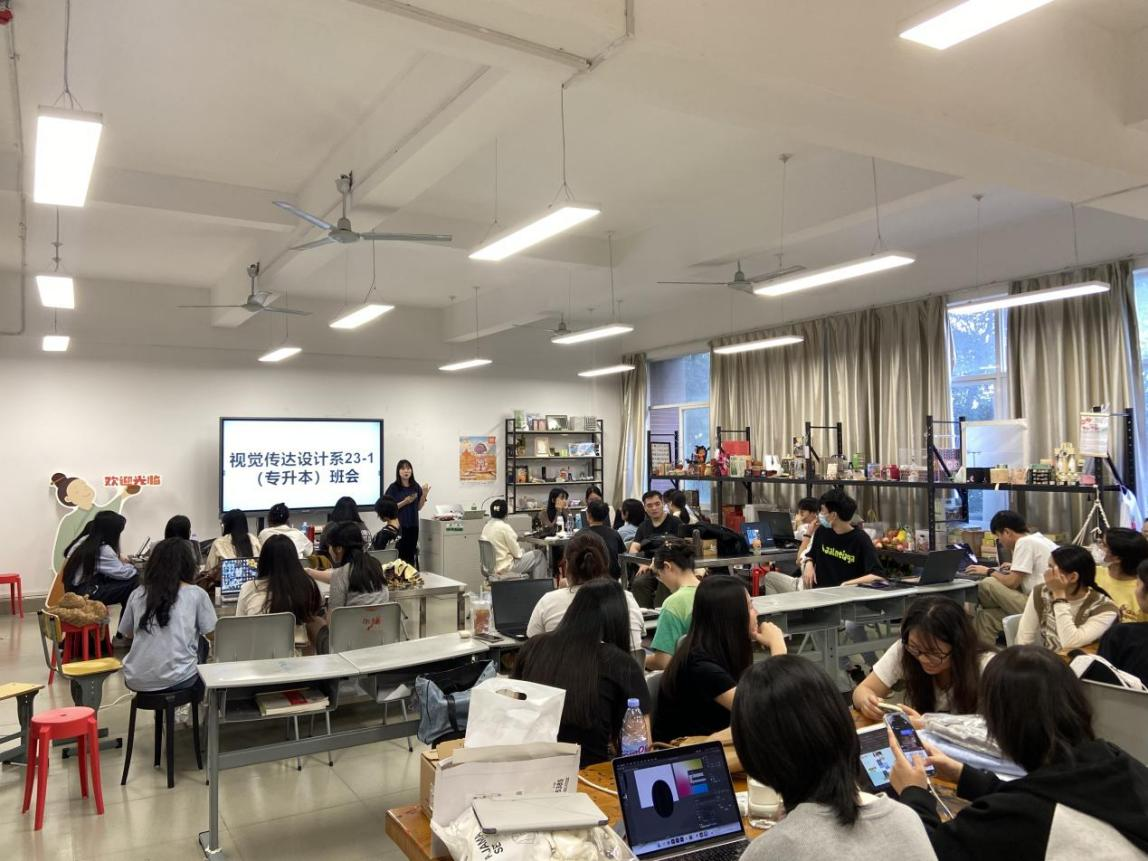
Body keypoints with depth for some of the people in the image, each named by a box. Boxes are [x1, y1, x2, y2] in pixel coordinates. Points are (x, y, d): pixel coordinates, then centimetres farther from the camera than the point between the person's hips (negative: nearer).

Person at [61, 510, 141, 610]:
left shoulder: (85, 542, 9)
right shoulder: (103, 550, -17)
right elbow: (123, 573, -16)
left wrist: (119, 561, 11)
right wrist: (132, 566, 5)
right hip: (85, 594, -9)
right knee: (133, 582, -15)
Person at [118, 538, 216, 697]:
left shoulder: (137, 594, 4)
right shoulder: (196, 594, -4)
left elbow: (127, 635, 17)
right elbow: (212, 634, 3)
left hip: (135, 681, 4)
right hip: (176, 680, -3)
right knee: (201, 644, 28)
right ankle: (195, 704, 37)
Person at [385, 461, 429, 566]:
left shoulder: (416, 487, 5)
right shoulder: (394, 487, -6)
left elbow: (419, 507, 10)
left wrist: (424, 495, -5)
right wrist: (404, 502, -18)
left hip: (413, 526, 4)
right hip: (399, 526, -4)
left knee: (412, 554, 5)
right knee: (400, 553, -6)